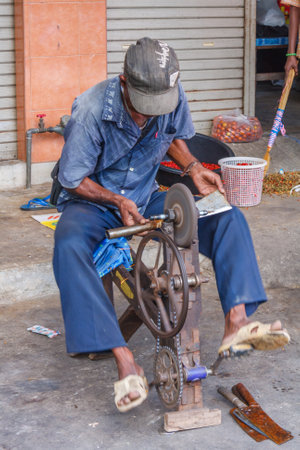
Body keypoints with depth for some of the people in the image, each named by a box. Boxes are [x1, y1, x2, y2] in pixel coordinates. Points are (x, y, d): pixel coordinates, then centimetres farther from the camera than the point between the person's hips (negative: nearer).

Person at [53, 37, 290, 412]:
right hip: (92, 201, -4)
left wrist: (194, 169, -5)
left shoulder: (174, 100, -12)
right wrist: (118, 201, -25)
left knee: (228, 218, -15)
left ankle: (236, 324, -24)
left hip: (146, 198, 4)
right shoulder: (91, 110, -25)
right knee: (70, 246, -39)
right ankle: (124, 361, -43)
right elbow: (73, 180, -15)